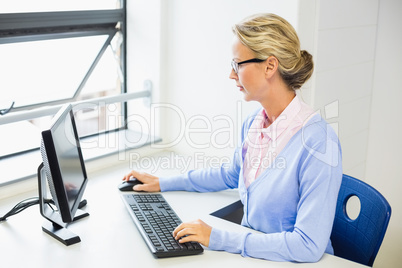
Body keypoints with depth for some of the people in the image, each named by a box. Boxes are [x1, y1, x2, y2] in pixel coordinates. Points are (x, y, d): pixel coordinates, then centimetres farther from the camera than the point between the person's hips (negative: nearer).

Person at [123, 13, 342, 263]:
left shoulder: (318, 141, -25)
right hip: (250, 249, 6)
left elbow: (309, 246, -26)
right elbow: (231, 174, 19)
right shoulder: (253, 123, 0)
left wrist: (218, 238, -25)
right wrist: (162, 183, 18)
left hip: (294, 261, -6)